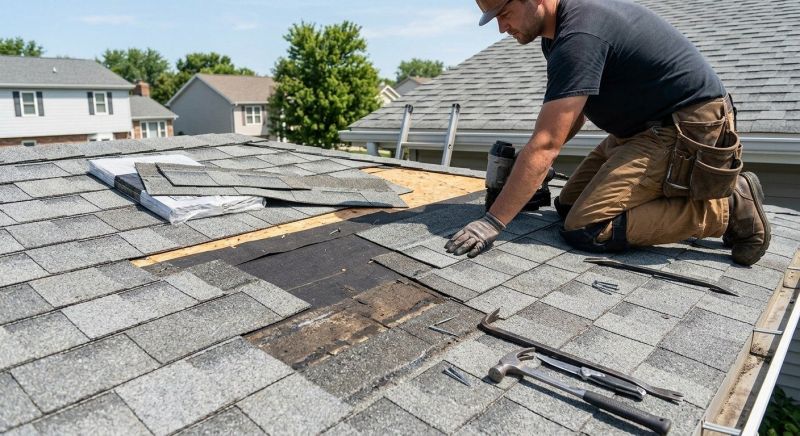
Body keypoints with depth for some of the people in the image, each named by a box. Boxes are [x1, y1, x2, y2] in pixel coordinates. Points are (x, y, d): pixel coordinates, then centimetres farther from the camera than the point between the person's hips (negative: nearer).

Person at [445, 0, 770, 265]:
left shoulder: (579, 35, -25)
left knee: (585, 230, -17)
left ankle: (725, 209, -7)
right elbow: (572, 112, 15)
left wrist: (493, 221, -27)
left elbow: (545, 146, -29)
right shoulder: (559, 27, 5)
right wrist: (527, 168, 2)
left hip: (688, 128, -9)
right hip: (646, 126, 10)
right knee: (568, 205, 8)